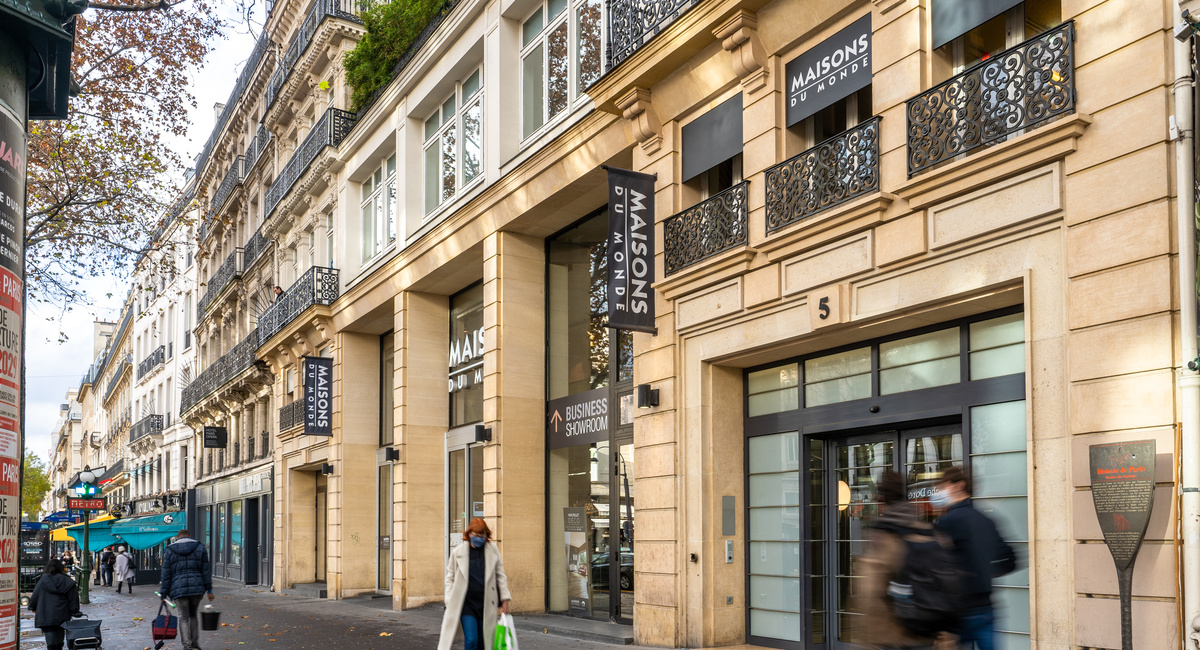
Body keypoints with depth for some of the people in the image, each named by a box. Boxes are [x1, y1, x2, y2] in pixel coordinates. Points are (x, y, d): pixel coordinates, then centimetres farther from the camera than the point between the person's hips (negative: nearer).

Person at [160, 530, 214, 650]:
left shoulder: (170, 550, 5)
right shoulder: (200, 548, 8)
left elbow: (166, 574, 2)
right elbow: (206, 570, 5)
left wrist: (164, 593, 5)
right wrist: (209, 590, 7)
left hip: (179, 589, -2)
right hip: (197, 588, 2)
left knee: (184, 617, 5)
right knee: (194, 614, 17)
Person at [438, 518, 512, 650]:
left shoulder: (493, 550, 4)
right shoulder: (458, 552, 0)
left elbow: (500, 576, 12)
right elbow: (450, 579, 8)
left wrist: (505, 600, 8)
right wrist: (450, 603, 1)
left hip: (485, 604, 2)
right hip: (465, 603, -2)